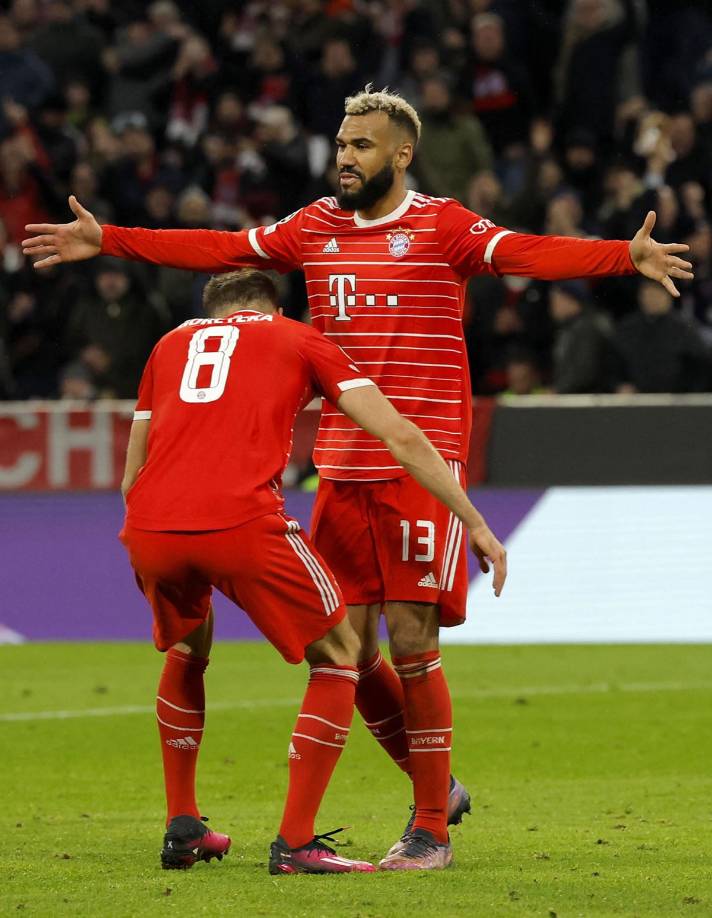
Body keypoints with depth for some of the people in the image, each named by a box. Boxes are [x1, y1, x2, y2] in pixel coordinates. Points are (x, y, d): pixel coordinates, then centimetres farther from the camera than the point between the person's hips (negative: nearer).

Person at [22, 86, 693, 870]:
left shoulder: (441, 227, -5)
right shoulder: (316, 227, 11)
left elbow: (528, 253, -19)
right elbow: (220, 250, 14)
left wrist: (626, 256, -35)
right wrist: (107, 241, 12)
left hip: (421, 466, -5)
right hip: (341, 470, 6)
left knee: (411, 641, -7)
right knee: (347, 645, 5)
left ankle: (431, 830, 4)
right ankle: (434, 787, 25)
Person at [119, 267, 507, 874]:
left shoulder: (173, 342, 29)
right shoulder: (299, 340, 21)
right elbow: (401, 438, 14)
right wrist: (475, 524, 18)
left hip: (148, 527, 4)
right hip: (241, 522, -4)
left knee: (188, 649, 34)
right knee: (338, 654, 16)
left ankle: (182, 828, 31)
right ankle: (295, 843, 8)